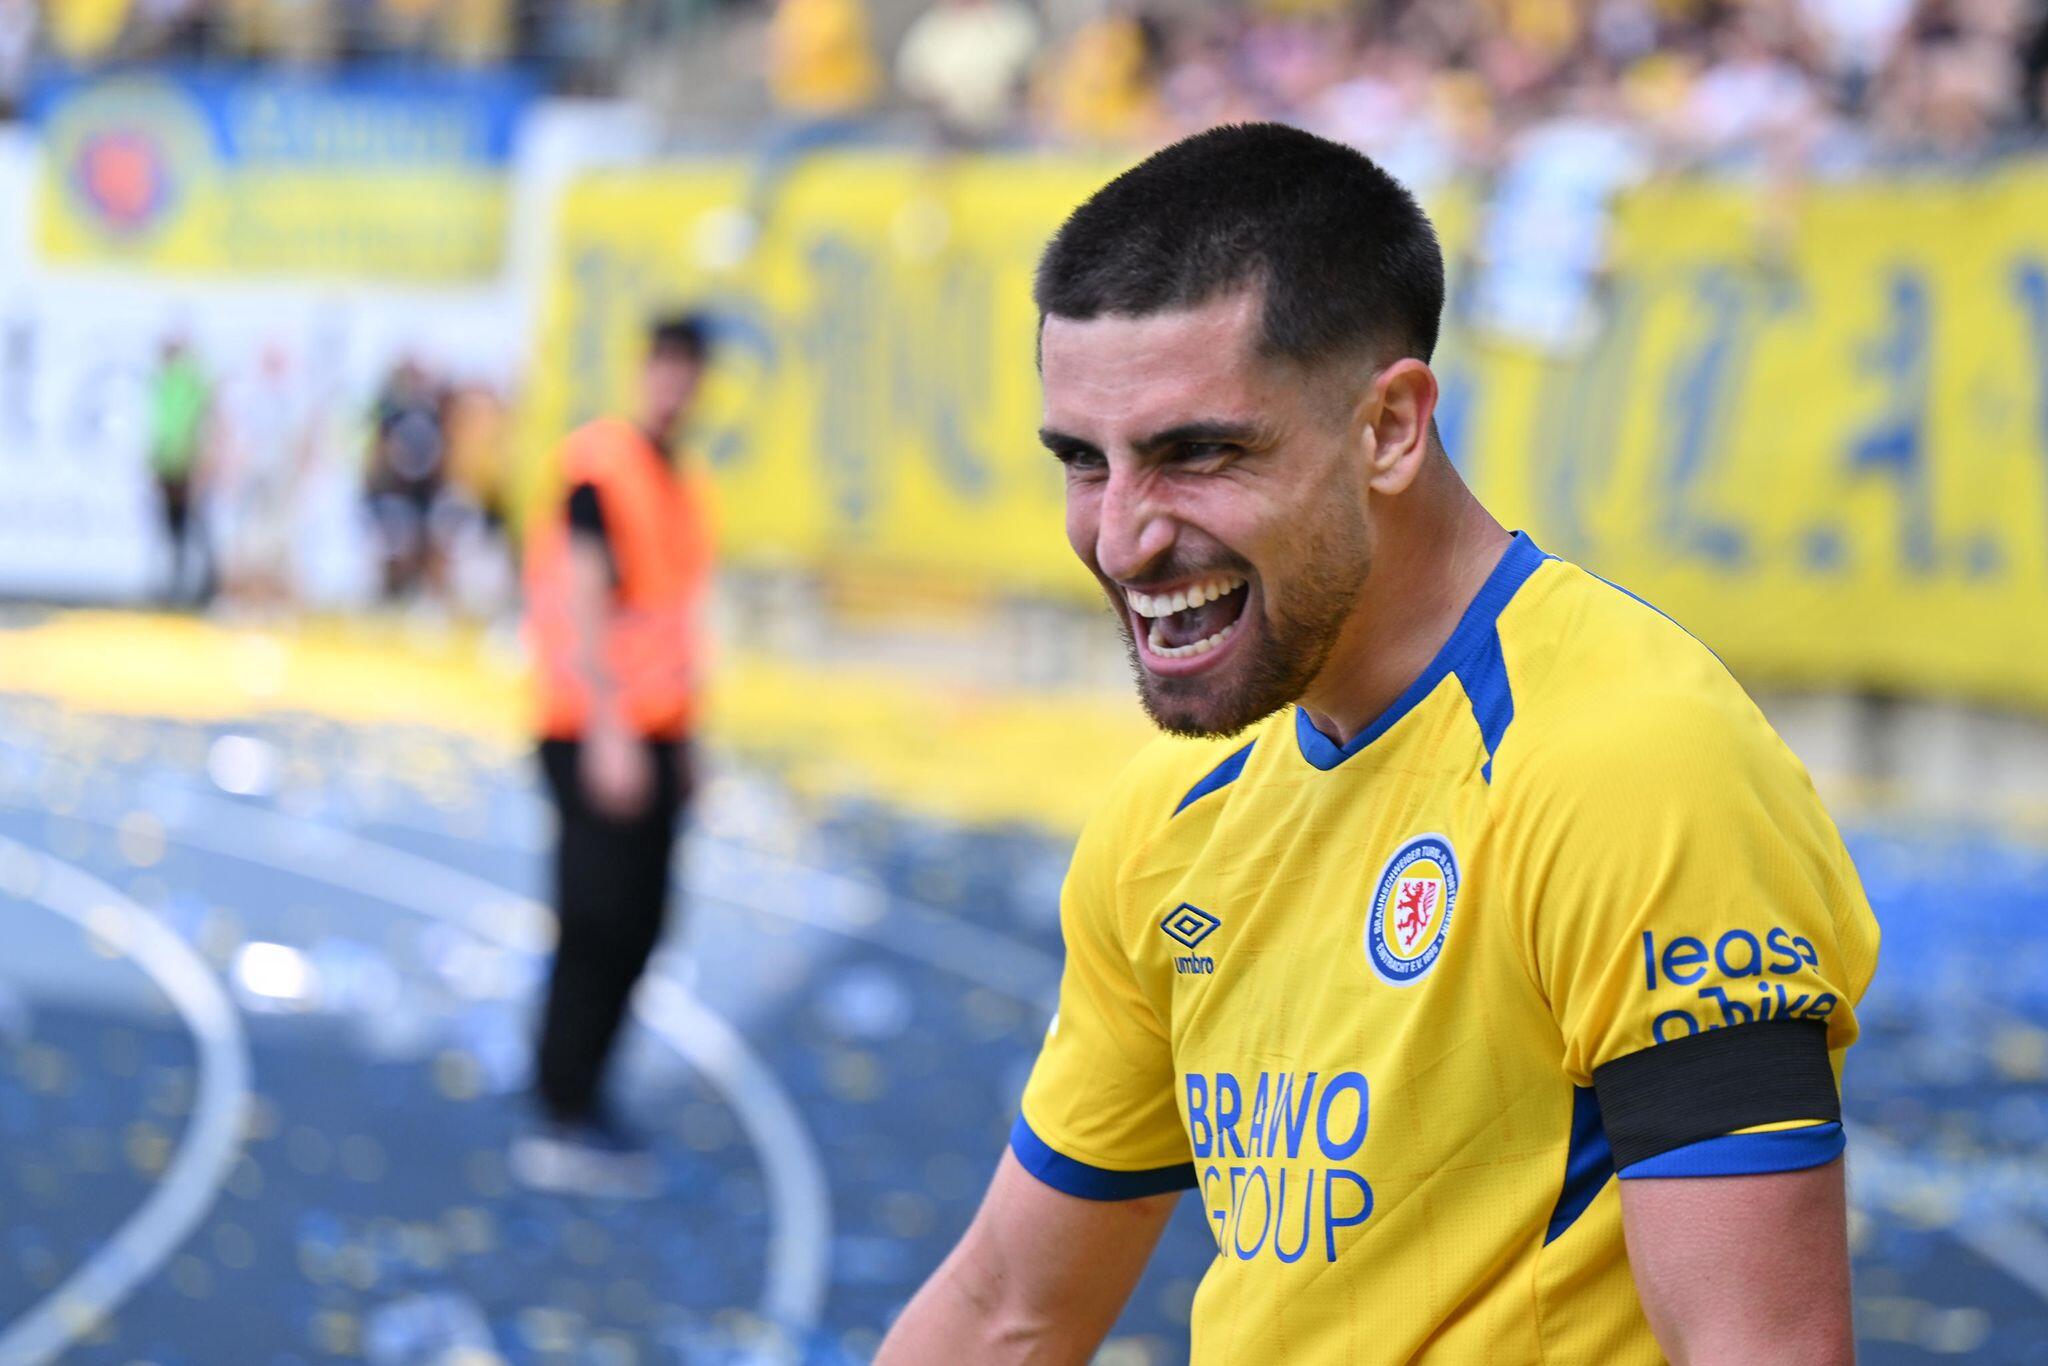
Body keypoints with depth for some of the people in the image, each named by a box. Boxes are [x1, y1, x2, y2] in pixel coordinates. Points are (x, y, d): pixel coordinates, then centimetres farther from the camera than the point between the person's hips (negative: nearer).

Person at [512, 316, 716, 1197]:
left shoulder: (686, 485, 14)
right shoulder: (601, 464, -11)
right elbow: (585, 597, -18)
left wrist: (684, 746, 20)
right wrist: (610, 724, -24)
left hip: (656, 735, 8)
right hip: (598, 731, -8)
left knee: (637, 927, 10)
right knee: (600, 922, -8)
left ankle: (580, 1099, 19)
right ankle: (563, 1125, -5)